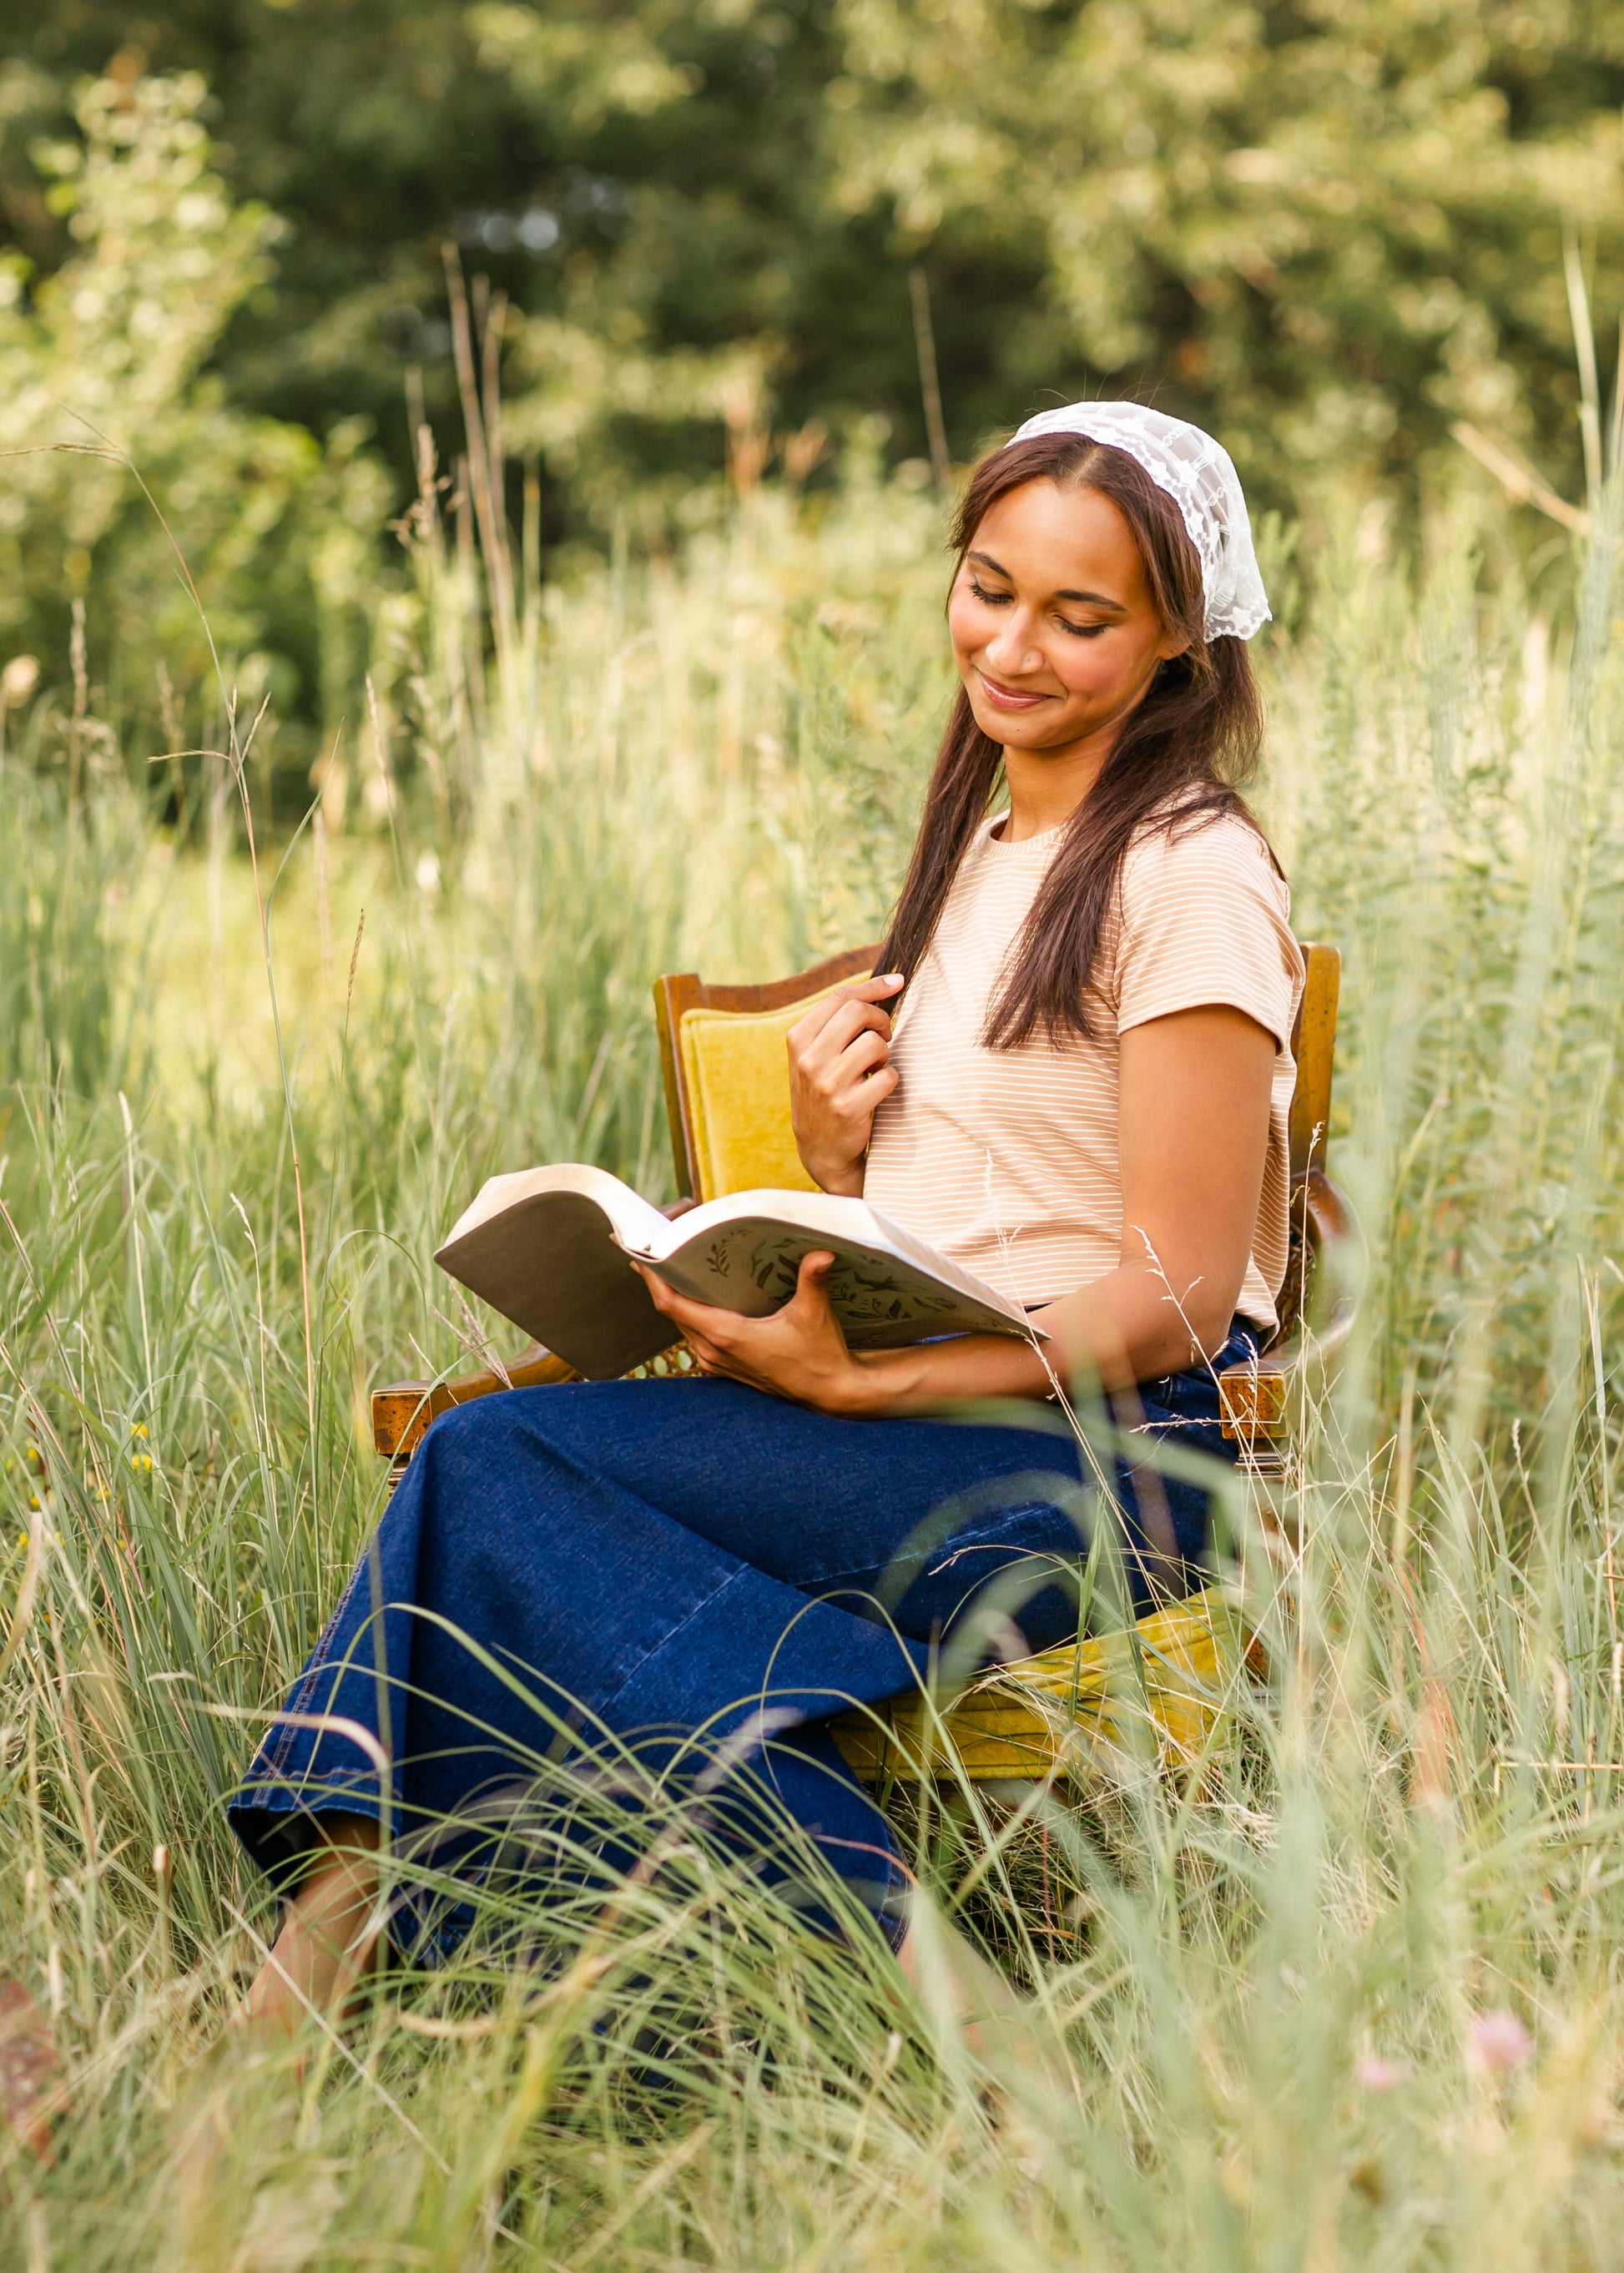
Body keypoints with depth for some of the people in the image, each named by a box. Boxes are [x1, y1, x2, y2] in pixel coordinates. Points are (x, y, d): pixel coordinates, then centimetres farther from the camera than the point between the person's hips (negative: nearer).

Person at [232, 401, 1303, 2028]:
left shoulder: (1193, 883, -8)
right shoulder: (982, 844, 18)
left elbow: (1175, 1300, -13)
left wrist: (853, 1382, -20)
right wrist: (831, 1159, -1)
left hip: (1106, 1462, -7)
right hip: (919, 1415, 7)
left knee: (497, 1458, -21)